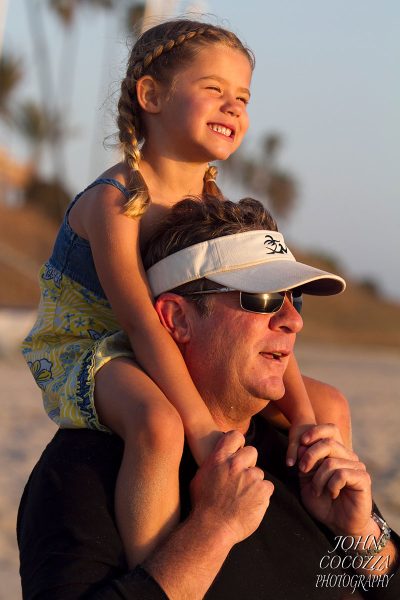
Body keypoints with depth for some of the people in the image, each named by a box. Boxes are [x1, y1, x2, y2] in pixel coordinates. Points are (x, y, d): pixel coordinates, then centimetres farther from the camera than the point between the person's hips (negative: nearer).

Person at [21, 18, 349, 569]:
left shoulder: (215, 209, 1)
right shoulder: (115, 201, -22)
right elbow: (143, 324, -30)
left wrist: (302, 414, -13)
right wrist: (202, 428, -36)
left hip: (172, 363, 8)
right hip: (83, 355, -8)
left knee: (329, 406, 5)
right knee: (158, 425, -43)